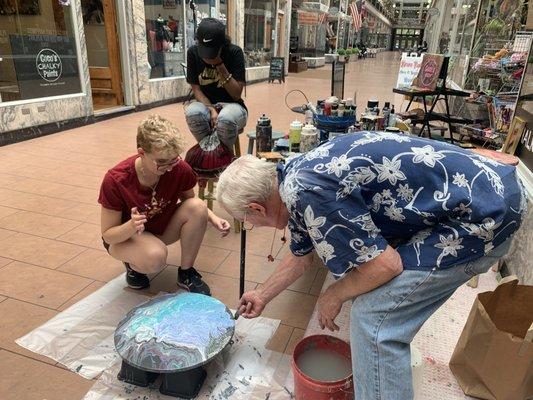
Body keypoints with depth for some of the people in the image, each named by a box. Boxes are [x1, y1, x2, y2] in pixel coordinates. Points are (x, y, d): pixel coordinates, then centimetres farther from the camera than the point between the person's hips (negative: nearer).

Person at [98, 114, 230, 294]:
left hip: (163, 227, 4)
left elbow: (189, 202, 0)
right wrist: (131, 227, -43)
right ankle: (133, 264, 2)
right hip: (124, 236, -4)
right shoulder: (115, 180, -29)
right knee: (155, 256, -38)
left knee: (197, 207, -26)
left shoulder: (180, 169, -22)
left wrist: (213, 218, -20)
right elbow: (108, 235, -20)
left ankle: (186, 273, -6)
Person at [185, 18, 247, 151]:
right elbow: (196, 89, -4)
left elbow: (236, 95, -13)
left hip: (231, 105, -2)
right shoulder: (193, 52, -4)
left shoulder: (235, 52, -11)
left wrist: (220, 65, -21)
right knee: (192, 113, -34)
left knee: (226, 118, -38)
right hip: (206, 104, 2)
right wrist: (212, 110, -22)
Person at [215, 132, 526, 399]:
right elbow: (300, 258, 23)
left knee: (375, 317, -10)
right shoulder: (294, 180, 7)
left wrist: (335, 295, -1)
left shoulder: (308, 193, -25)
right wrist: (262, 297, 37)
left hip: (484, 212, -9)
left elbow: (385, 265, -19)